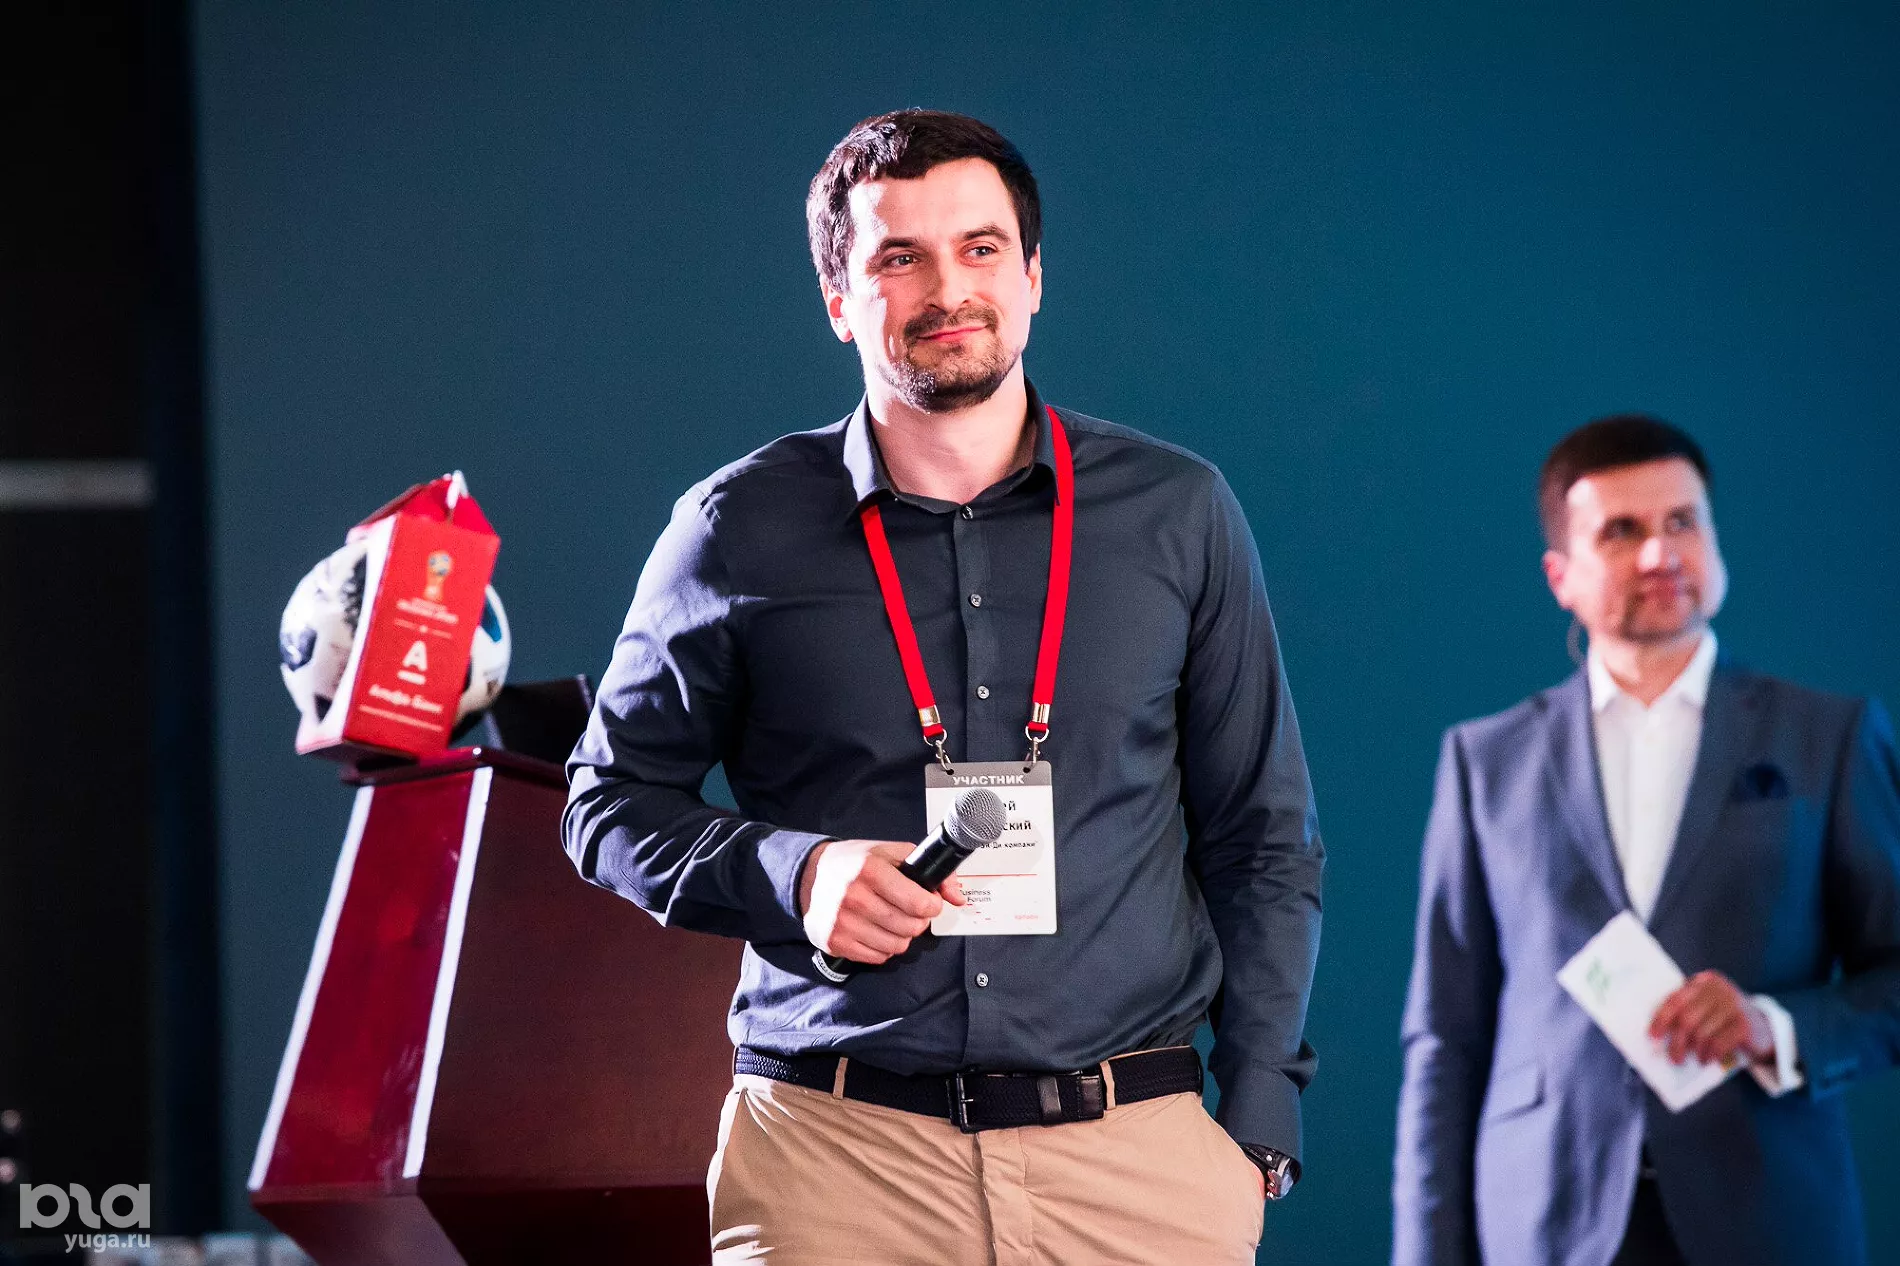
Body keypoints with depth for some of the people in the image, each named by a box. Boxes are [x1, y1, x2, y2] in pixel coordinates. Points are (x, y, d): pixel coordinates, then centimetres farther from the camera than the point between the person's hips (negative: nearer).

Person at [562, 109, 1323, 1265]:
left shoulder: (1177, 515, 9)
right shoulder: (743, 532, 5)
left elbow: (1261, 840, 12)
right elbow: (613, 801, 12)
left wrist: (1258, 1124, 4)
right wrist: (790, 875, -7)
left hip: (1136, 1149, 1)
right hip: (835, 1150, -1)